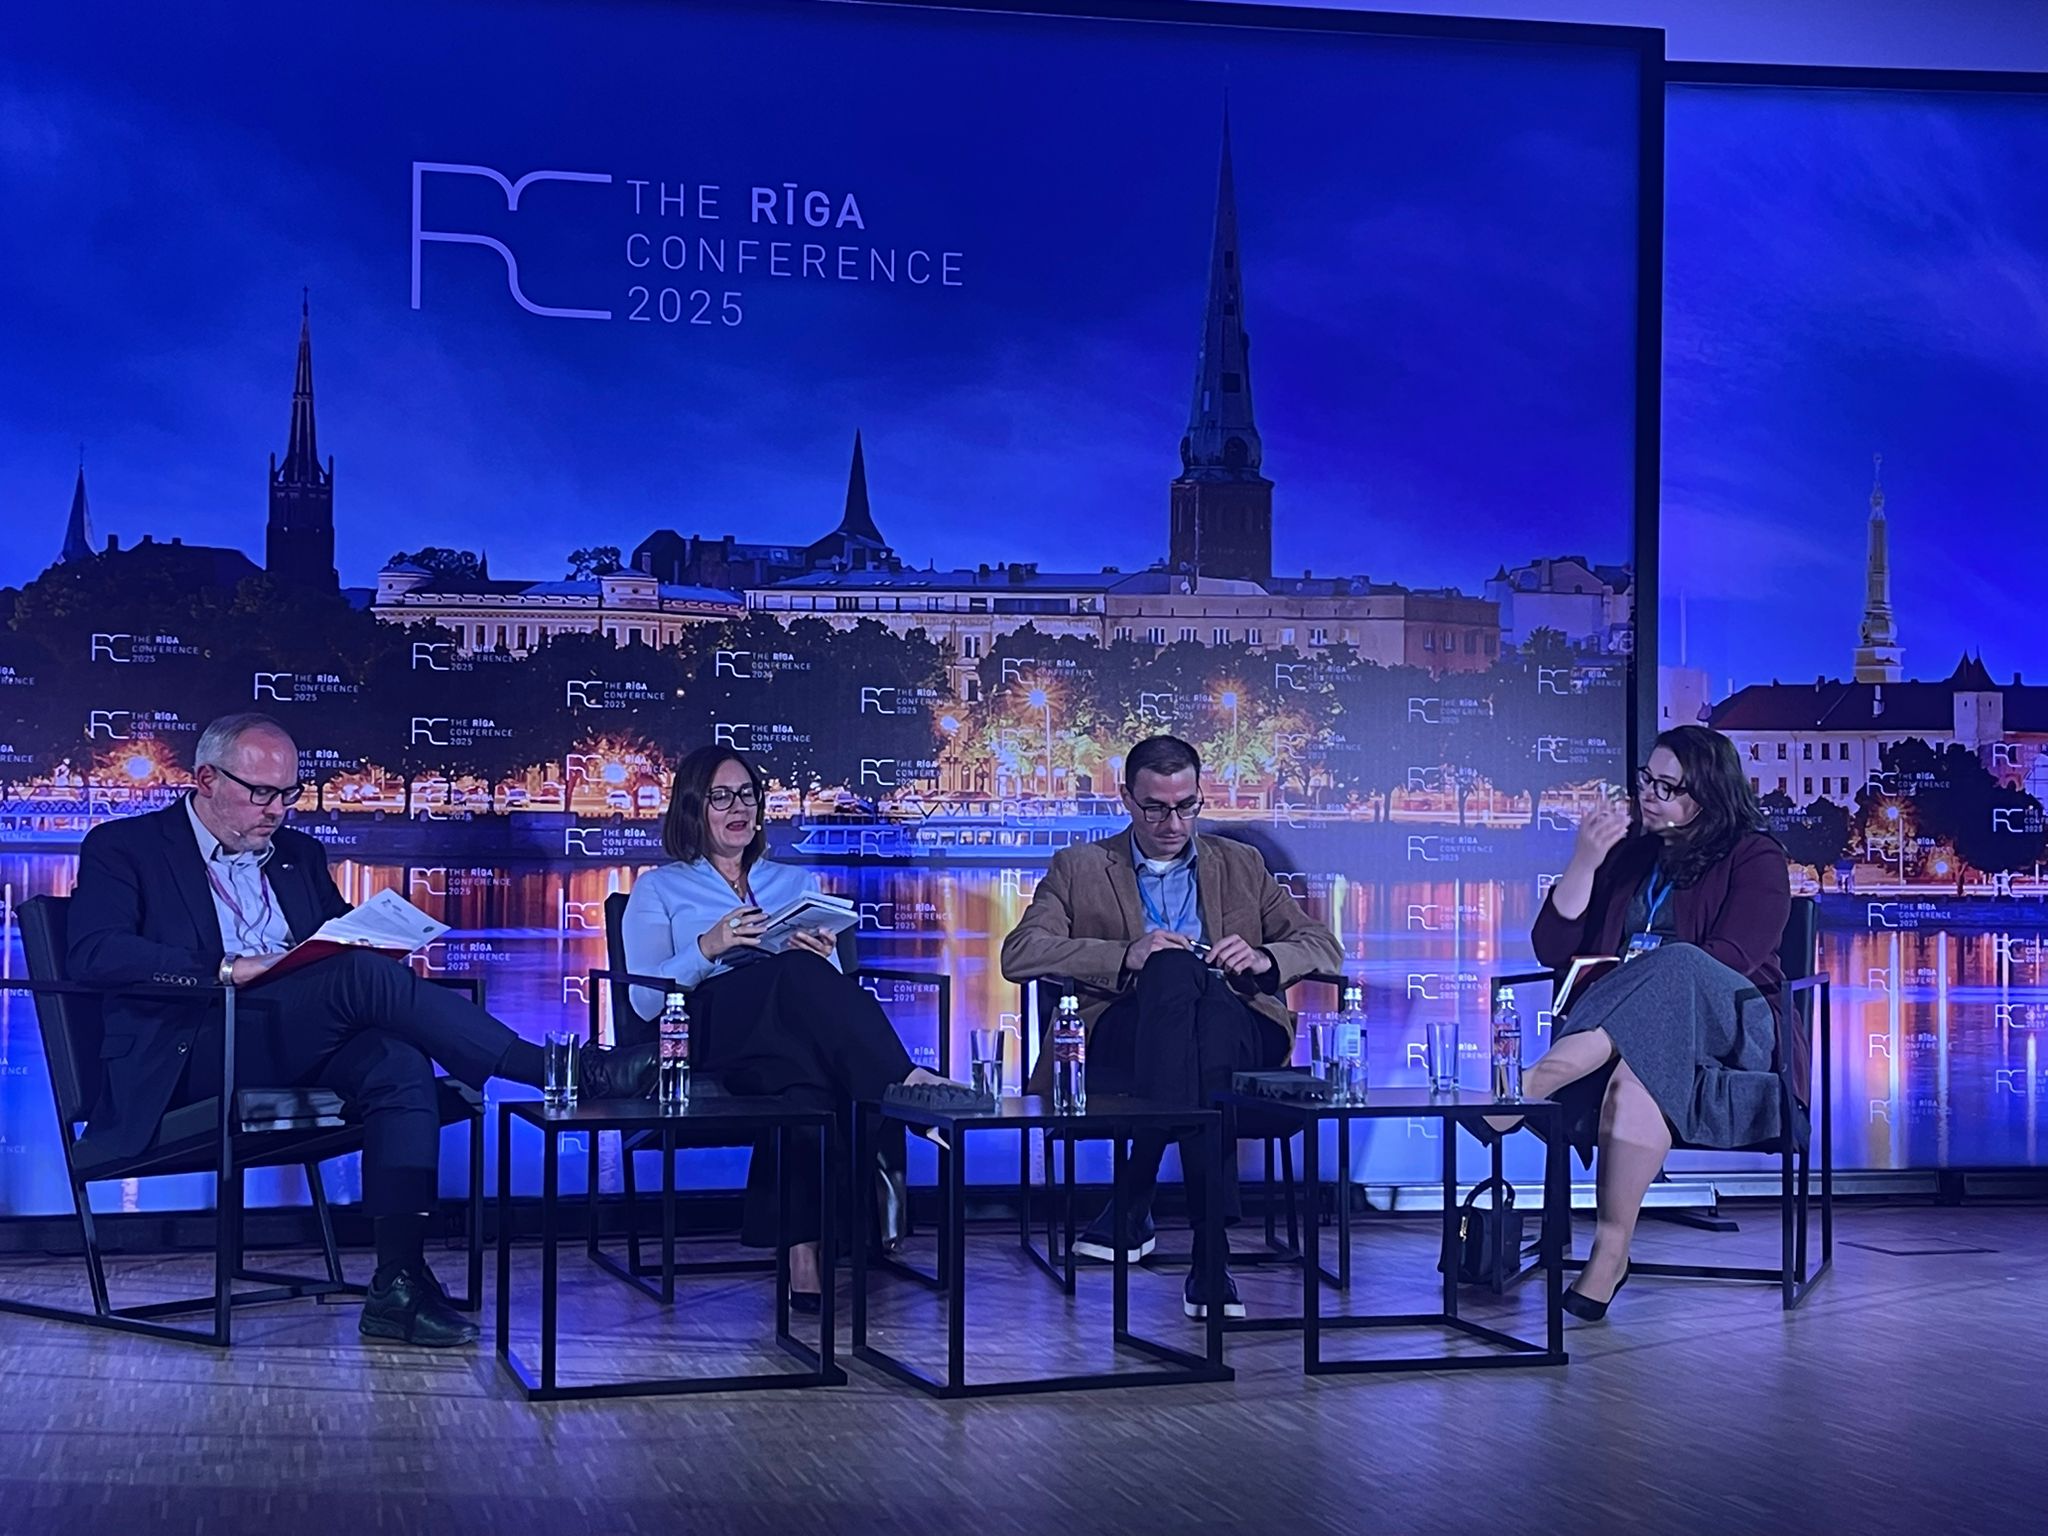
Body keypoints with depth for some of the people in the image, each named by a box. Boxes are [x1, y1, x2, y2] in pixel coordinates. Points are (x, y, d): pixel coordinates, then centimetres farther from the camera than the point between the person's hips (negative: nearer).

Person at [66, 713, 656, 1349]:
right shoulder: (122, 849, 7)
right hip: (188, 1056, -6)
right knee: (362, 975, -30)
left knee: (400, 1064, -29)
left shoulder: (299, 855, 25)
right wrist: (226, 969, -22)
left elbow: (348, 938, 25)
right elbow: (95, 954, -10)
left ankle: (399, 1284, -34)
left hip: (299, 1045, 6)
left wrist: (394, 954, -2)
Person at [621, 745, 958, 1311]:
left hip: (795, 1032, 2)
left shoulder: (797, 882, 33)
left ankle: (803, 1256, -49)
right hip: (714, 1032, -2)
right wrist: (708, 947, -7)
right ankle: (904, 1085, -54)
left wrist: (822, 957, -1)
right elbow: (644, 998, 8)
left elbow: (831, 992, 23)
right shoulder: (659, 888, 24)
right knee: (797, 974, -38)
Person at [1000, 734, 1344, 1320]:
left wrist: (1263, 959, -4)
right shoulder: (1081, 867, 21)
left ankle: (1136, 1204, -39)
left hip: (1235, 1032, 1)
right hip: (1121, 1040, -1)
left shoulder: (1240, 866, 27)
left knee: (1213, 998, -37)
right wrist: (1126, 956, -11)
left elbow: (1324, 948, 20)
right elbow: (1019, 954, 3)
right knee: (1173, 968, -37)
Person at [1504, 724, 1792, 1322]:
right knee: (1636, 1070, -39)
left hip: (1724, 1024, -3)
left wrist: (1640, 969, -14)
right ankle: (1612, 1247, -53)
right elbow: (1553, 950, 13)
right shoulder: (1627, 854, 22)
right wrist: (1584, 862, 1)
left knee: (1672, 970, -41)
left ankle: (1528, 1088, -54)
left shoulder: (1755, 857, 9)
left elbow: (1728, 961, -7)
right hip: (1632, 1030, 4)